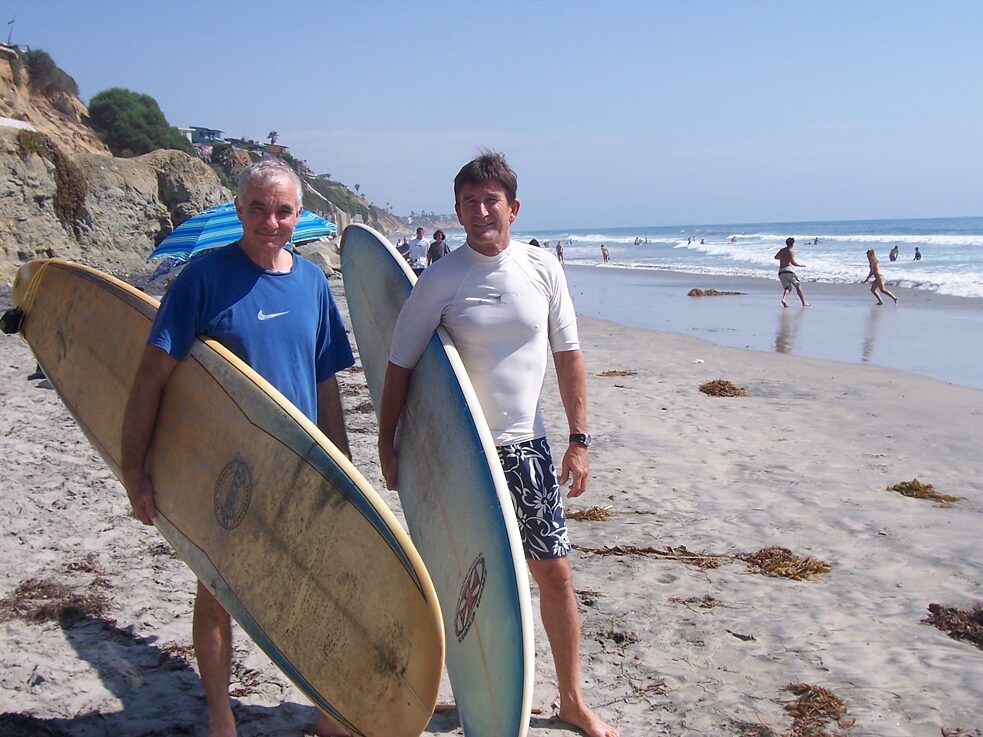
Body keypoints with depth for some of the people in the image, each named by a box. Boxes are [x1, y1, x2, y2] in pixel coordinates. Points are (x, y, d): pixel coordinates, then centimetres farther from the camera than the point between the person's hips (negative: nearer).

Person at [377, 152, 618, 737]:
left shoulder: (543, 269, 0)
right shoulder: (440, 281, -7)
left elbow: (567, 355, 5)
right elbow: (400, 367, -4)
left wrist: (579, 438, 2)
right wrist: (387, 448, -6)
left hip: (526, 446, 2)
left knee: (555, 572, 6)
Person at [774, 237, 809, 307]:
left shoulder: (782, 250, 18)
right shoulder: (790, 251, -3)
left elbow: (775, 257, 35)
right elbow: (793, 263, -12)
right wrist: (801, 265, 3)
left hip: (780, 272, 6)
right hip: (788, 270, -6)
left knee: (788, 288, 8)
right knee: (798, 285, 6)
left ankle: (784, 298, -22)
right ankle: (804, 302, 4)